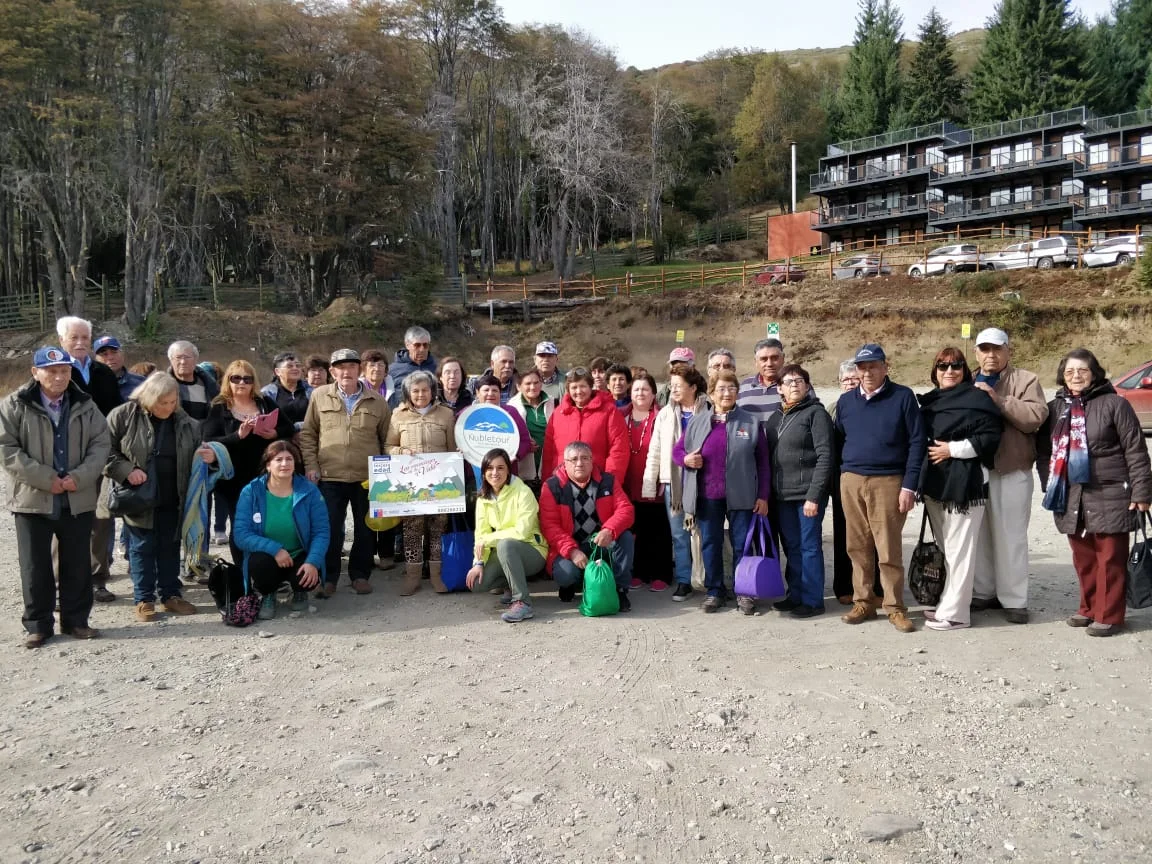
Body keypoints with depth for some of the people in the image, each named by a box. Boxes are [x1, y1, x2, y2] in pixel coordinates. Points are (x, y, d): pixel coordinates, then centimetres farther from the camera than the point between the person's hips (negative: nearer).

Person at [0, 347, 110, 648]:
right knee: (35, 566, 5)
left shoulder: (85, 405, 4)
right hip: (32, 499, -2)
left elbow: (100, 444, 1)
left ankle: (75, 620, 22)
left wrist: (79, 477, -14)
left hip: (78, 500, 2)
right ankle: (38, 625, 18)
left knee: (78, 564, 9)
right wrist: (45, 479, -16)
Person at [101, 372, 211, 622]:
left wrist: (208, 455, -9)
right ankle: (144, 599, 14)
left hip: (172, 499, 3)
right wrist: (126, 470, -19)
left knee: (170, 546, 10)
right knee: (142, 547, 4)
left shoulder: (185, 423, 2)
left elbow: (193, 454, 14)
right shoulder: (123, 416, -8)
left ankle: (171, 595, 22)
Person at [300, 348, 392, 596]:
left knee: (365, 529, 8)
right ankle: (328, 578, 16)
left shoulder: (377, 401, 4)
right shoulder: (319, 396, 3)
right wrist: (310, 466, -1)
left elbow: (387, 438, 10)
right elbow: (308, 434, 7)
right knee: (330, 529, 3)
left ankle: (360, 575, 23)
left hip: (367, 477, 1)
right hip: (330, 476, -1)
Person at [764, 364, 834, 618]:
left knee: (809, 546, 1)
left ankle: (812, 600, 11)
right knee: (791, 547, 13)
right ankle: (796, 595, 25)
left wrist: (814, 495, -18)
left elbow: (824, 456, -13)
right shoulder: (775, 417, 12)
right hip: (783, 494, 6)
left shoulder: (816, 413, -6)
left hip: (808, 493, -6)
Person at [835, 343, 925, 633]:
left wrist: (909, 486, -9)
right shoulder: (846, 401, 11)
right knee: (858, 547, 9)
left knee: (889, 549, -2)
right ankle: (863, 602, 19)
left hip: (888, 482, -4)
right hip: (850, 481, 4)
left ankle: (895, 607, 9)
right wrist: (842, 475, 10)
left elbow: (916, 442, -4)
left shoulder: (903, 397, -2)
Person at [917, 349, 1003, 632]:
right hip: (935, 483, 8)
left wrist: (953, 449, -15)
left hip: (964, 484, -8)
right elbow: (920, 438, 23)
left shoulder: (976, 399, -6)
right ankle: (946, 604, 25)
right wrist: (922, 481, 11)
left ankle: (955, 613, -1)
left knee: (959, 551, -5)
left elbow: (989, 437, -14)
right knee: (944, 549, 15)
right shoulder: (929, 401, 15)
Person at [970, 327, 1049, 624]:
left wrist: (998, 399, -20)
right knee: (979, 535, 11)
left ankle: (1014, 599, 9)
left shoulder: (1025, 380, 1)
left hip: (1012, 473, -4)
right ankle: (983, 592, 23)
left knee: (1010, 537, 0)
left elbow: (1036, 417, -16)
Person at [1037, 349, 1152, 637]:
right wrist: (1050, 488, 8)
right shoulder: (1055, 408, 10)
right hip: (1071, 499, 4)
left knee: (1110, 558, 2)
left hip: (1110, 497, -4)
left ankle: (1109, 616, 12)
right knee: (1083, 559, 12)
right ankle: (1089, 609, 26)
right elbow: (1044, 451, 16)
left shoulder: (1114, 404, -5)